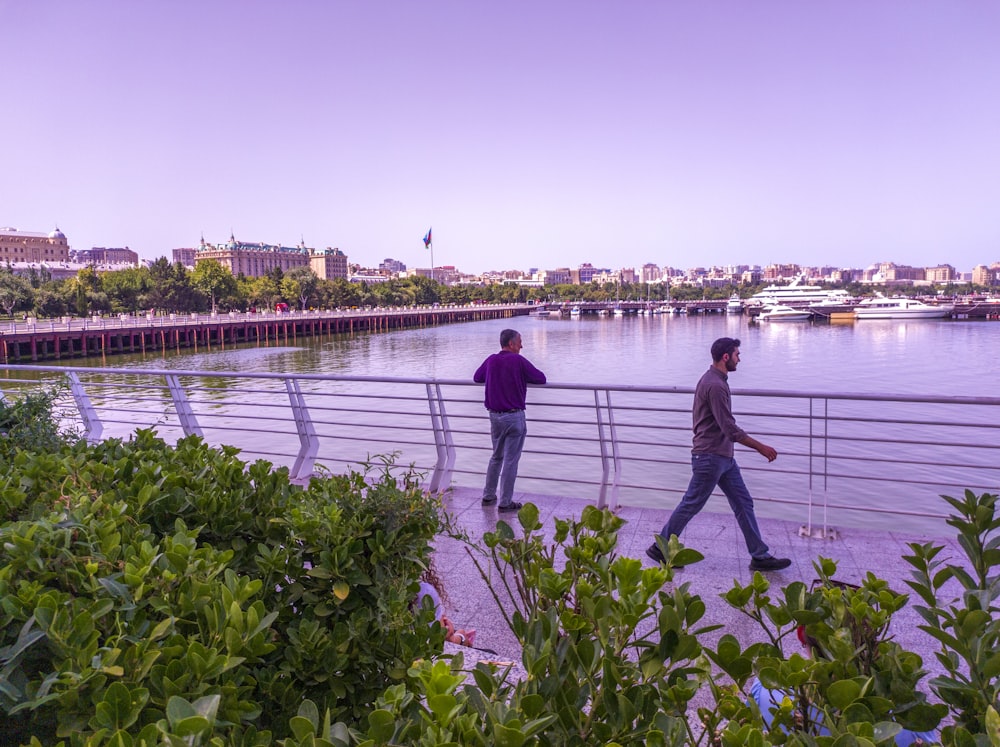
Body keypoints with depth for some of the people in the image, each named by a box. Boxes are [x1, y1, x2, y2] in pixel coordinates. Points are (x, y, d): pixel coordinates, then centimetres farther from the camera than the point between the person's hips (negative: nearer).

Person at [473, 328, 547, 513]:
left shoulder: (491, 360, 3)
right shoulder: (518, 360, -13)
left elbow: (477, 377, 18)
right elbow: (541, 378, -7)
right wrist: (524, 378, 11)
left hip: (494, 415, 6)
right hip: (514, 417, -6)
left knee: (496, 457, 21)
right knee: (510, 460, 2)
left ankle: (488, 496, 27)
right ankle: (505, 502, 7)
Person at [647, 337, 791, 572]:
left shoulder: (714, 380, 12)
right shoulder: (715, 385, -21)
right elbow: (730, 428, -23)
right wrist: (761, 447, -16)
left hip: (724, 457, 10)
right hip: (710, 457, -10)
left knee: (744, 503, 10)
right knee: (691, 505, 1)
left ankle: (760, 556, 16)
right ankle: (659, 548, 15)